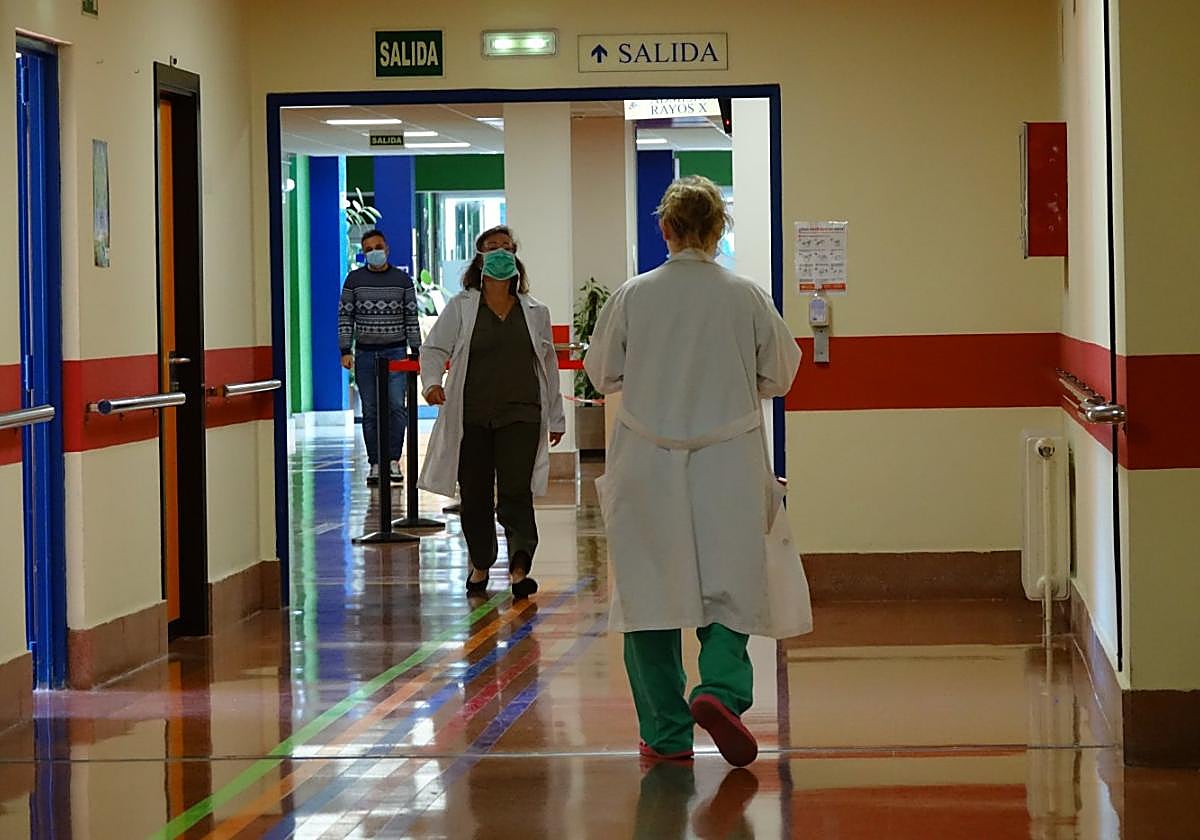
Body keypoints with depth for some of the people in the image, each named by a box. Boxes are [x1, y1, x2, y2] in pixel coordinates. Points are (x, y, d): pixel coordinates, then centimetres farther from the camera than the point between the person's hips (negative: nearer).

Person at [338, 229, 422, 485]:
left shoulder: (402, 279, 5)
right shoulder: (354, 279, 5)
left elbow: (411, 317, 6)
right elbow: (345, 317, 4)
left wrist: (415, 351, 2)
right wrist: (345, 351, -4)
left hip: (395, 351, -1)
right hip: (365, 353, 1)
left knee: (396, 406, -9)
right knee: (370, 411, 2)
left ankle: (393, 460, -1)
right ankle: (375, 464, 6)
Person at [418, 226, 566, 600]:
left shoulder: (535, 312, 11)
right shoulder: (460, 307, 5)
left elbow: (548, 367, 17)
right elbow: (434, 348, 1)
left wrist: (556, 418, 18)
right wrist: (432, 381, -20)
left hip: (521, 415, 0)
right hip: (471, 417, 0)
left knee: (516, 492, -11)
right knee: (475, 495, 7)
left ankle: (520, 567, -18)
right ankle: (480, 565, 22)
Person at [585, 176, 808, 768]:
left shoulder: (632, 297, -6)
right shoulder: (746, 298, -6)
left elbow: (602, 374, 6)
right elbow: (779, 375, 6)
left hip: (648, 468, 0)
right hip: (727, 468, 0)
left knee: (650, 590, 8)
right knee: (730, 586, 10)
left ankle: (666, 732, 11)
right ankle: (720, 689, -16)